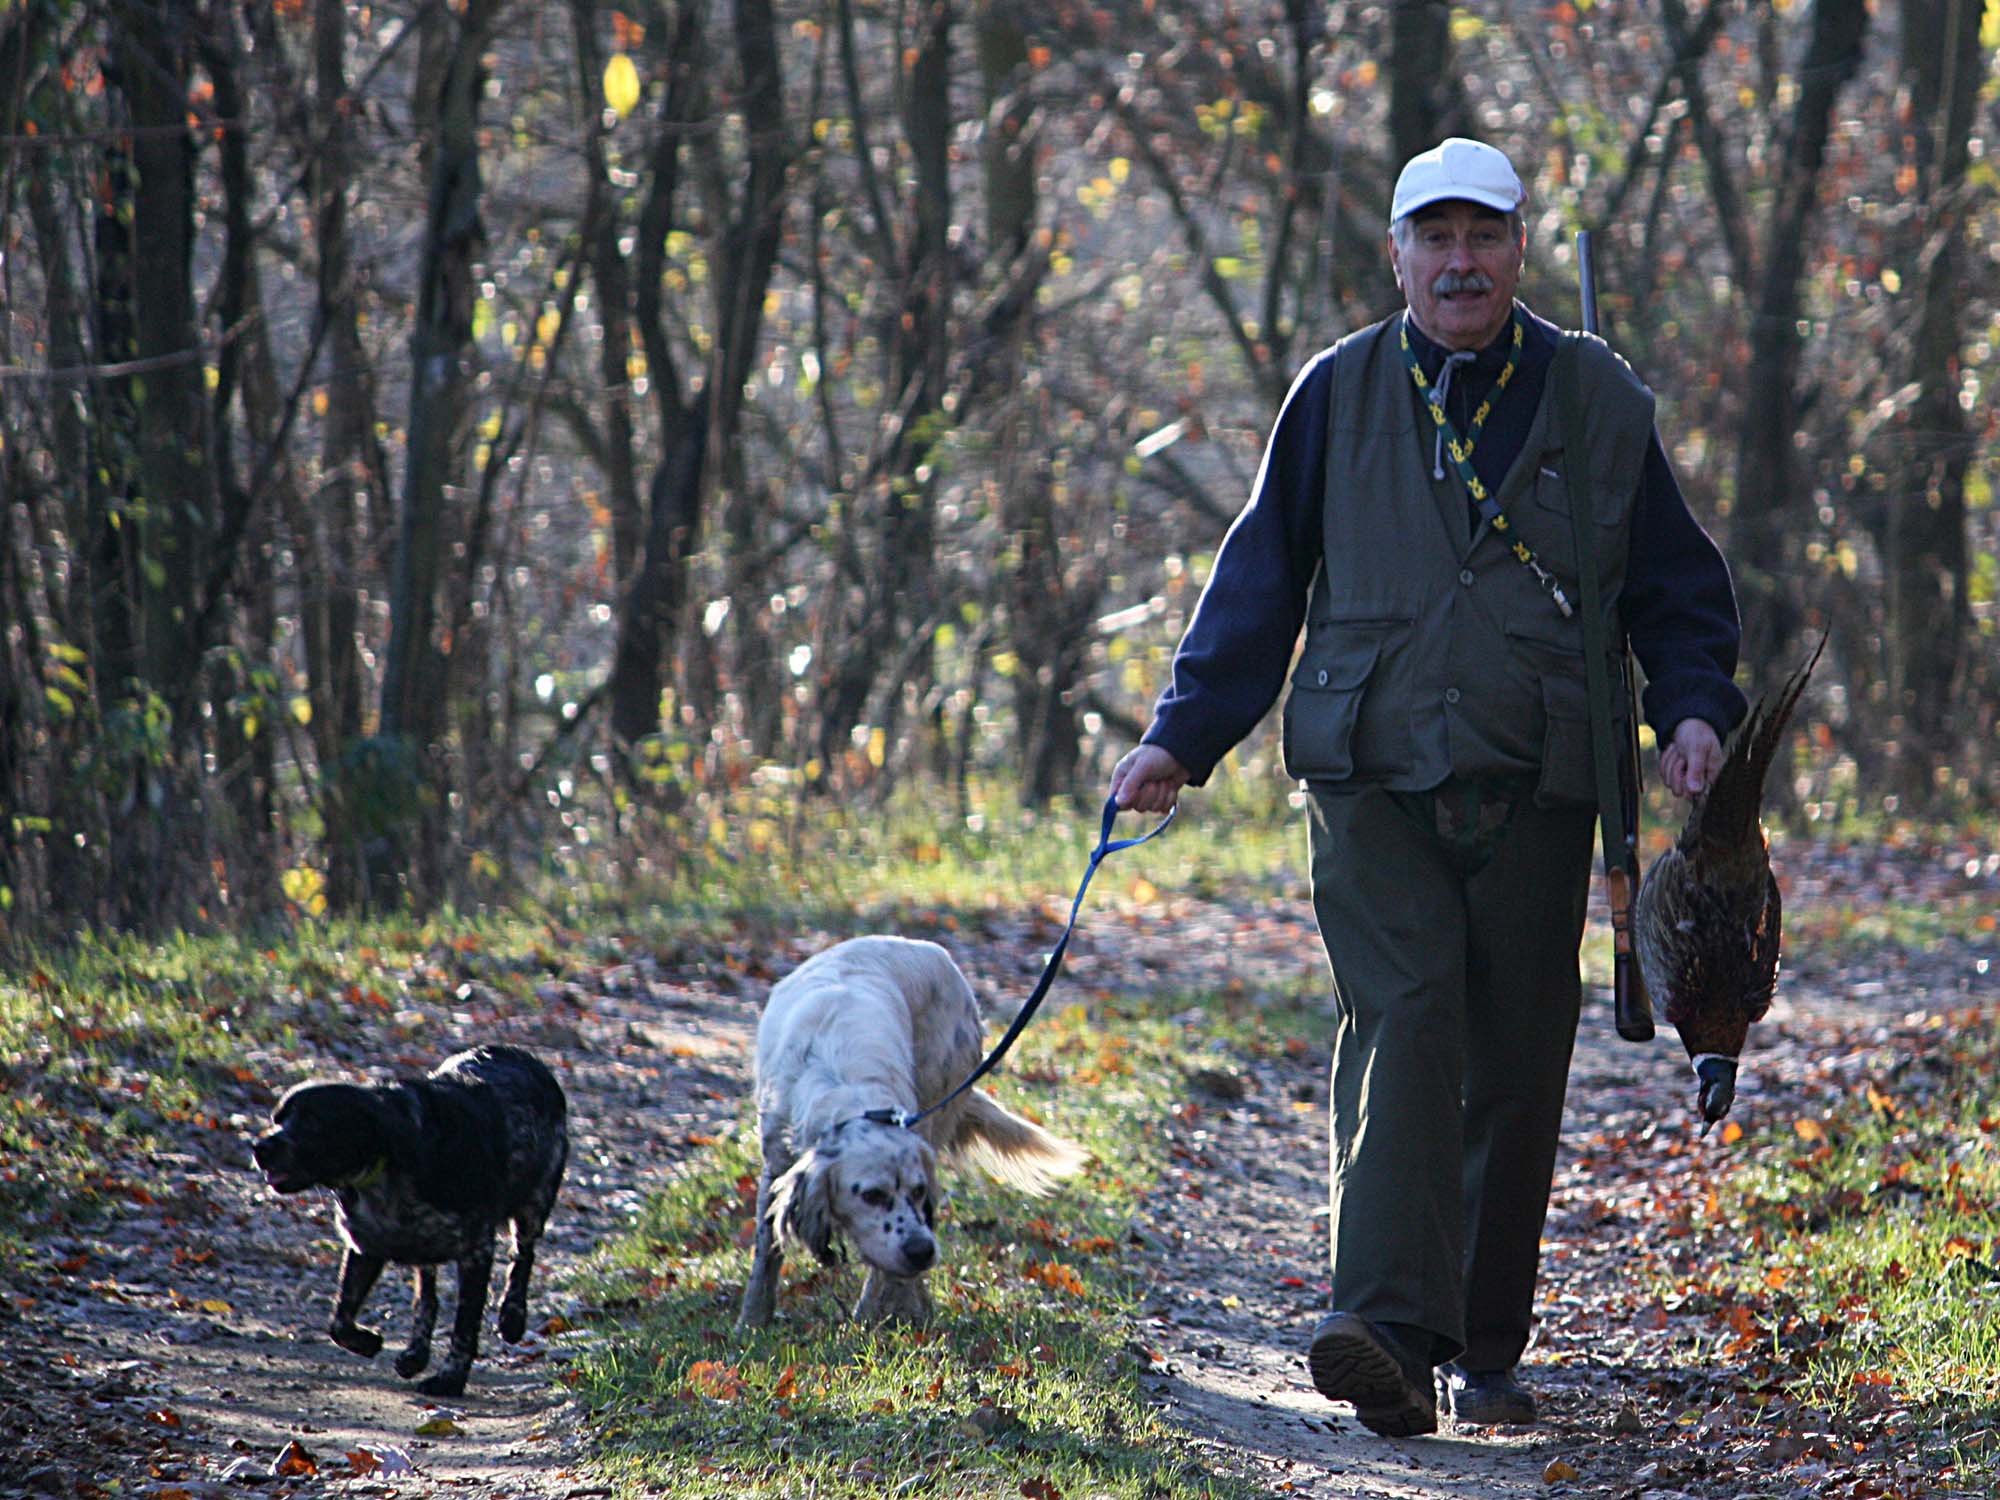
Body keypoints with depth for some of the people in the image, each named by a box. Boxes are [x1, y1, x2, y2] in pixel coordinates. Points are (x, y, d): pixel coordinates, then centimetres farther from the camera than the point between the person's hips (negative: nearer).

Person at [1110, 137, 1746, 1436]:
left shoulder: (1599, 401, 7)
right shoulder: (1339, 396, 8)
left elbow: (1676, 585, 14)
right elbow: (1260, 581, 12)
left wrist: (1694, 708, -3)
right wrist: (1181, 738, 5)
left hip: (1535, 792, 1)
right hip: (1376, 781, -1)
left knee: (1516, 1071, 5)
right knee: (1400, 1031, -17)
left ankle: (1485, 1351, 18)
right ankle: (1389, 1334, -27)